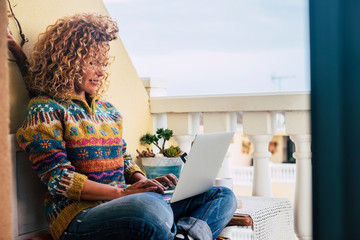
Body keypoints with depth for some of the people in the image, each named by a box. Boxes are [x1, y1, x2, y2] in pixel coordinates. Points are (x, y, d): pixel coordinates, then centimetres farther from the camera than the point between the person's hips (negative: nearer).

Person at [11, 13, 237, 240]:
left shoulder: (108, 109, 22)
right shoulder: (45, 110, 0)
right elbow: (58, 178, -10)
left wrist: (144, 182, 1)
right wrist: (121, 192, -19)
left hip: (121, 203, 8)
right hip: (80, 214, -8)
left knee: (223, 196, -5)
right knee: (150, 207, -43)